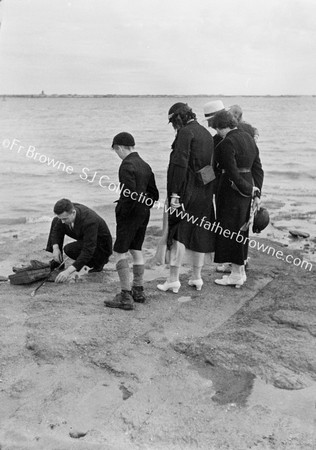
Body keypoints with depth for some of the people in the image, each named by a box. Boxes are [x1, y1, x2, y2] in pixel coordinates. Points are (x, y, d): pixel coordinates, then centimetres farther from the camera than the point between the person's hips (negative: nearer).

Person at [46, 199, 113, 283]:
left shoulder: (89, 222, -39)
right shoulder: (67, 211, -18)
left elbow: (88, 251, -41)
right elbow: (57, 229, -4)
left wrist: (68, 271, -47)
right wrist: (55, 248, -22)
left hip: (101, 247, -8)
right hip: (84, 237, 8)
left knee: (69, 249, -31)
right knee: (55, 221, 0)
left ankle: (98, 263, -6)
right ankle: (57, 261, 4)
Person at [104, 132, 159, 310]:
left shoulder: (127, 165, -16)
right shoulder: (145, 165, 10)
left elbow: (130, 194, -25)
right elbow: (154, 193, 12)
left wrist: (121, 212, -13)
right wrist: (144, 207, 15)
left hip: (129, 215, -9)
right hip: (144, 213, 9)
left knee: (120, 252, -2)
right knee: (136, 250, 17)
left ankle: (126, 296, -2)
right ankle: (138, 290, 26)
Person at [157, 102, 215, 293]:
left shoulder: (185, 132, -10)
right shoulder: (206, 133, 17)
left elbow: (180, 164, -19)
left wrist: (175, 193, -21)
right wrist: (210, 192, 19)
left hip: (187, 190, -8)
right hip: (204, 191, 8)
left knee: (178, 234, -3)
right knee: (198, 232, 13)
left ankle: (174, 279, 0)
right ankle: (197, 277, 22)